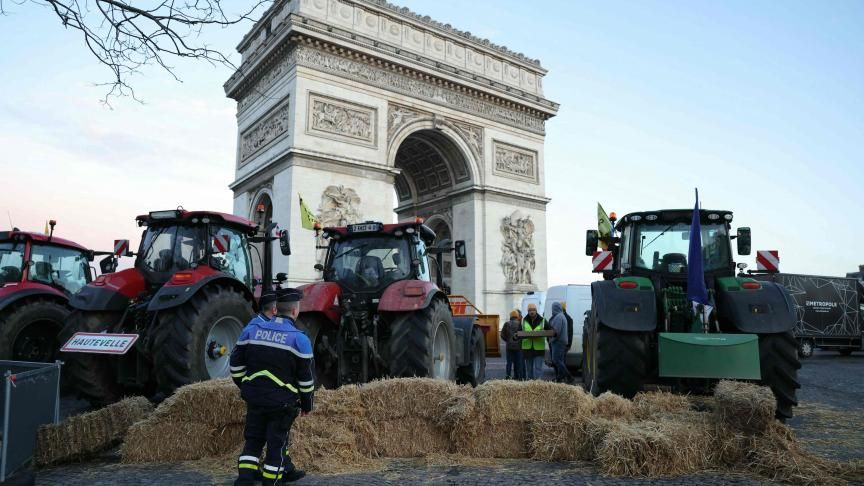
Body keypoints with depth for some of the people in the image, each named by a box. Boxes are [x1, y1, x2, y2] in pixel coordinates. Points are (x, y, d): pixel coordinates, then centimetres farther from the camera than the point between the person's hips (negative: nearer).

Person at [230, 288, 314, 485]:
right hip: (282, 401, -4)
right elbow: (305, 378, -7)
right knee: (277, 443, 10)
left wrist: (245, 386, 21)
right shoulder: (299, 339, -12)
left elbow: (236, 364, 7)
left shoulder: (251, 328, 0)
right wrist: (307, 403, 6)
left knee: (253, 439, 15)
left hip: (254, 397, 4)